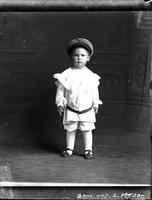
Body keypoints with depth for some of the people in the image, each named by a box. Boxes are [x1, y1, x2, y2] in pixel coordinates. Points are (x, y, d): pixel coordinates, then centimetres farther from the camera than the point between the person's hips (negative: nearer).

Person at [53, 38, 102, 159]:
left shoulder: (90, 75, -3)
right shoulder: (67, 74, -6)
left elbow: (94, 91, 6)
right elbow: (60, 89, 1)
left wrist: (96, 104, 9)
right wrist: (60, 103, 0)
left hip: (87, 109, 0)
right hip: (71, 110, 0)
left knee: (87, 130, 5)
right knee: (70, 130, 10)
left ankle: (88, 150, 17)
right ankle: (69, 149, 23)